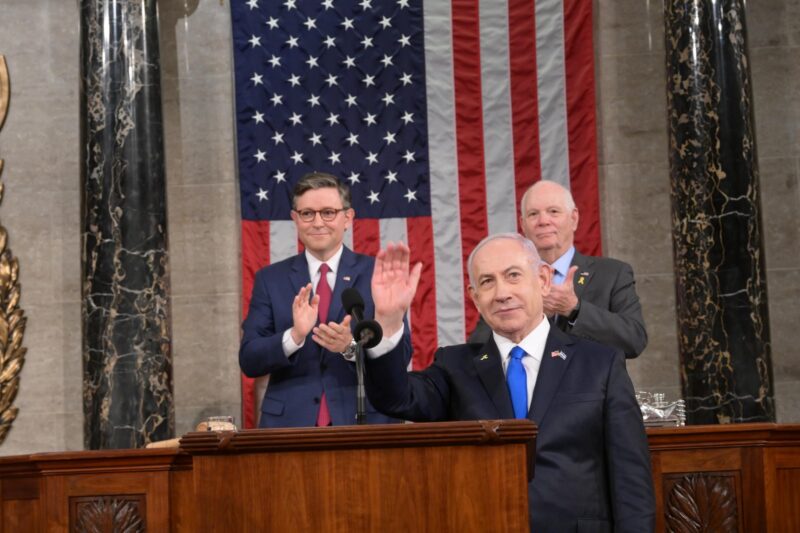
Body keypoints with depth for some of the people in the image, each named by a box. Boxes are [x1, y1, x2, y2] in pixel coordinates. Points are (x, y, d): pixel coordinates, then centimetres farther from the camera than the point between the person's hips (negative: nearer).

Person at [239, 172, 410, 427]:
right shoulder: (270, 279, 6)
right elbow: (249, 361, -2)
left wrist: (352, 346, -22)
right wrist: (294, 336, -18)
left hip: (364, 422, -1)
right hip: (289, 423, 1)